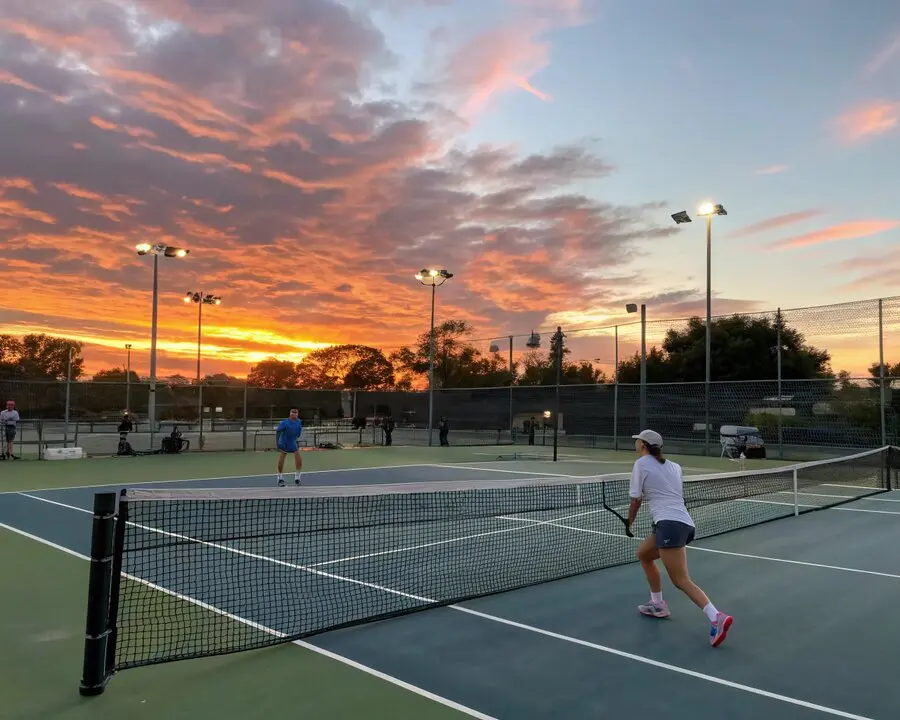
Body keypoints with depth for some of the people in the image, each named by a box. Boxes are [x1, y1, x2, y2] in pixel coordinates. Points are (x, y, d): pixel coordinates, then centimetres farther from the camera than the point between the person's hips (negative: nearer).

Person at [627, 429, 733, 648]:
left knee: (681, 580, -11)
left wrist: (629, 523, 21)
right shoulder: (674, 466, 19)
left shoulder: (641, 463, 2)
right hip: (685, 523, 8)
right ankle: (658, 605, 31)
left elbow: (636, 500, 6)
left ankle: (717, 618, -26)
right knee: (643, 554, 26)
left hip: (670, 524, -8)